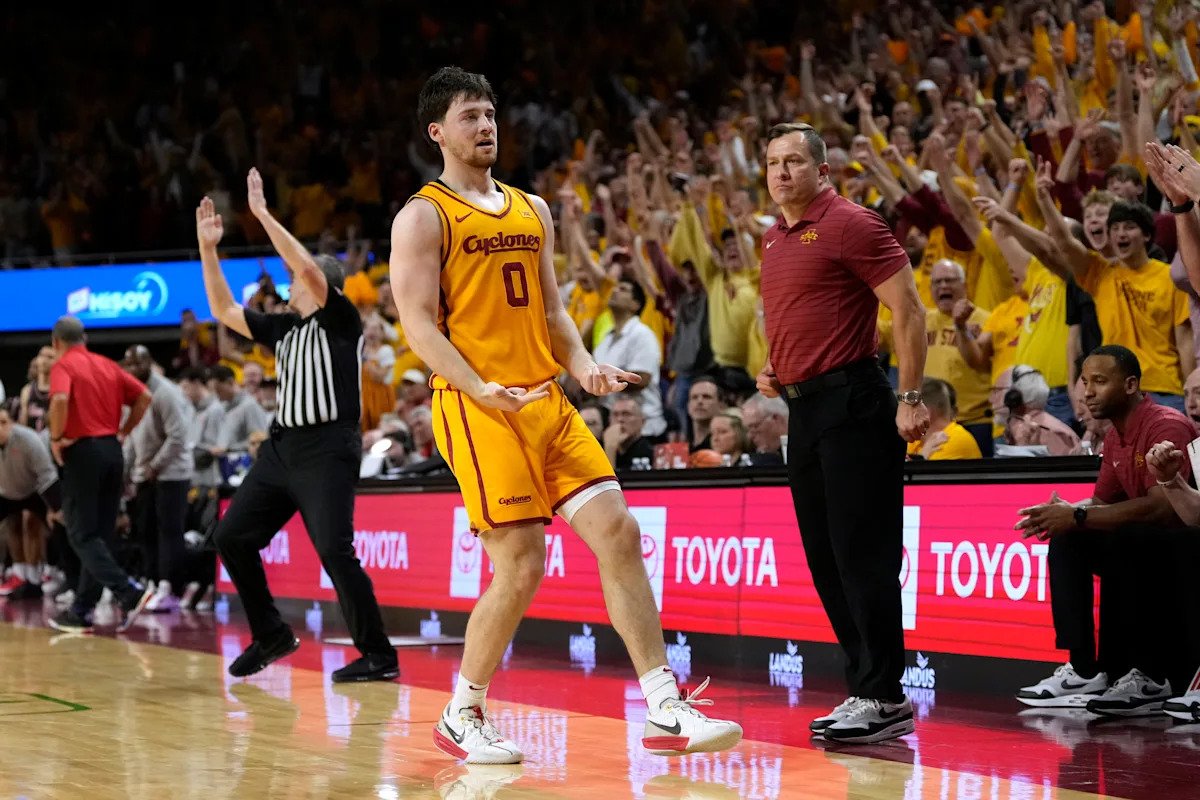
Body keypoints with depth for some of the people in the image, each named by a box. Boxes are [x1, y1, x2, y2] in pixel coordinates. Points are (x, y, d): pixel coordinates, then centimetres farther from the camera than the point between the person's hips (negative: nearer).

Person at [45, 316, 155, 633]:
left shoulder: (63, 366, -5)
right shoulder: (107, 365, 14)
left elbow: (60, 399, -24)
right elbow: (144, 396, 10)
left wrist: (57, 437, -12)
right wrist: (123, 432, 14)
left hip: (83, 451, -7)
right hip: (111, 450, 7)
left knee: (82, 535, -3)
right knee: (99, 534, 10)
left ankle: (129, 593, -19)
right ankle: (82, 611, 12)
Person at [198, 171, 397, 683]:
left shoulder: (341, 319, -6)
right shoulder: (284, 328, 16)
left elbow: (307, 266, -21)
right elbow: (224, 311, 21)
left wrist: (262, 213, -18)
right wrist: (208, 249, 14)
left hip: (327, 450, -9)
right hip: (282, 446, 9)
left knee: (334, 550, -16)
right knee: (232, 536, 8)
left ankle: (378, 656, -8)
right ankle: (271, 636, 20)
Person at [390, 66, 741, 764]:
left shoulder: (533, 210, 19)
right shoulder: (423, 217, -1)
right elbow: (419, 323, -9)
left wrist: (582, 364, 1)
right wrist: (482, 390, -23)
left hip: (549, 402, 7)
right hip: (478, 411, -7)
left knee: (620, 534, -4)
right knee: (522, 567, -9)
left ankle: (667, 712, -4)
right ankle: (462, 718, 11)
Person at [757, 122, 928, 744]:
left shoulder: (850, 224, -8)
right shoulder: (774, 239, 16)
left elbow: (907, 308, -12)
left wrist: (911, 398, -17)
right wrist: (774, 368, 13)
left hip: (851, 403, -9)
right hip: (803, 407, 9)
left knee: (861, 552, -9)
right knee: (825, 557, 9)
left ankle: (882, 697, -5)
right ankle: (866, 691, 15)